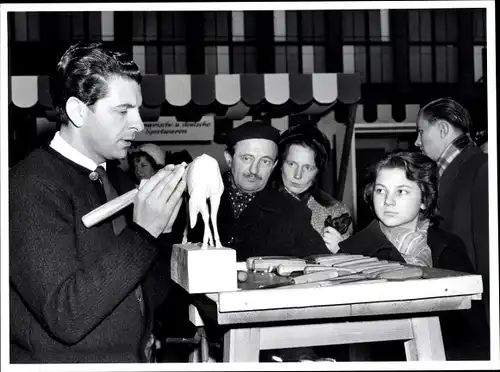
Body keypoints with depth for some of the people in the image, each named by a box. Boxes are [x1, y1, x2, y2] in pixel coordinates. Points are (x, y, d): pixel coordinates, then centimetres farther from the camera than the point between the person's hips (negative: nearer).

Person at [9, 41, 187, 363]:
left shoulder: (117, 180, 10)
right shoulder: (33, 186, -13)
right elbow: (66, 317, -20)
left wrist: (161, 226, 0)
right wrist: (143, 231, -21)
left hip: (134, 357, 6)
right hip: (68, 359, -6)